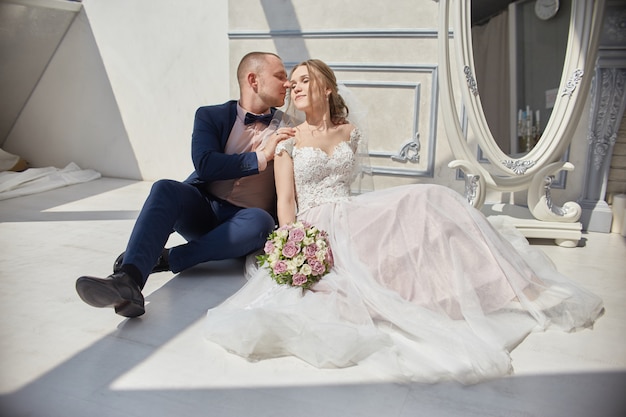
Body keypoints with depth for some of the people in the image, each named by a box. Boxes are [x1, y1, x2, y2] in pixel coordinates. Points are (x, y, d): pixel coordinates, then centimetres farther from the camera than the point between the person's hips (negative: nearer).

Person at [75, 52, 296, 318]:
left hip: (244, 219, 0)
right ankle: (128, 280, -46)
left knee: (261, 221, -35)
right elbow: (205, 165, -13)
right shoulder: (210, 116, 5)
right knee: (165, 189, -30)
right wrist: (260, 158, -16)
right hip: (203, 212, 0)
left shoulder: (287, 126, 9)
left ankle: (166, 258, -29)